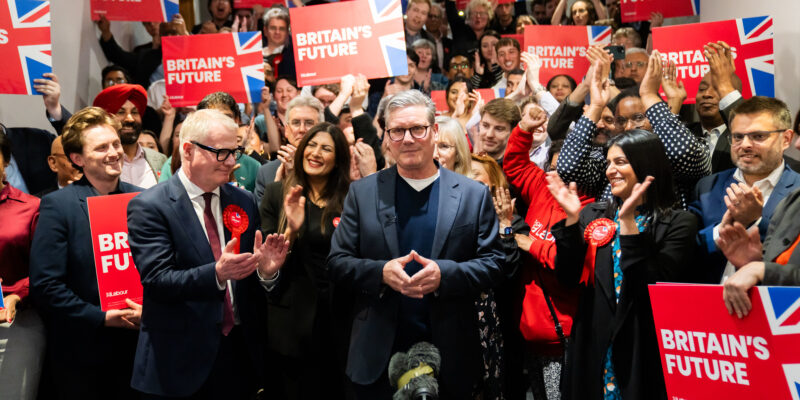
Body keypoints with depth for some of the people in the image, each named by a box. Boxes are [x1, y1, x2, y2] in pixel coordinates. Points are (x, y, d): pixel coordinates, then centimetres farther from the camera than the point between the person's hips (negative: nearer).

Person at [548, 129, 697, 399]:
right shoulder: (593, 215, 5)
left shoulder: (678, 223, -5)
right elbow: (568, 278, -1)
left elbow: (654, 285, -17)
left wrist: (628, 221, -20)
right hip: (593, 345, 3)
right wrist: (572, 219, -10)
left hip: (645, 349, -3)